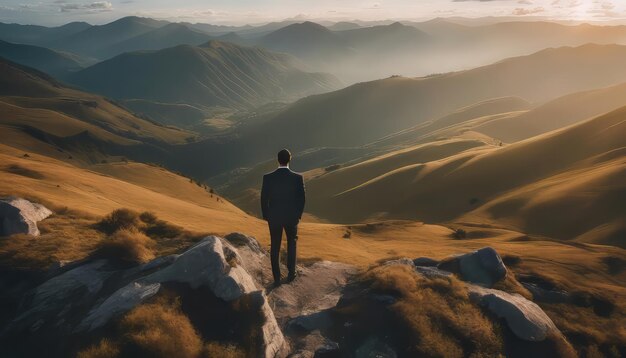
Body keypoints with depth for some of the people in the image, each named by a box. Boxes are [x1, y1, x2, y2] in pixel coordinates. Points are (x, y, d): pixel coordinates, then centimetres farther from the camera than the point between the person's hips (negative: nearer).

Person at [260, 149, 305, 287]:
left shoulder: (268, 177, -14)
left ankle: (277, 278, 19)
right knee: (291, 243, 23)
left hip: (274, 217, 0)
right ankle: (291, 273, 28)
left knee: (275, 247, 13)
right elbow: (301, 199, -8)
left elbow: (264, 199, -6)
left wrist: (265, 215, 9)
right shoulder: (297, 178, -15)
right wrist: (299, 215, 9)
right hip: (291, 217, 0)